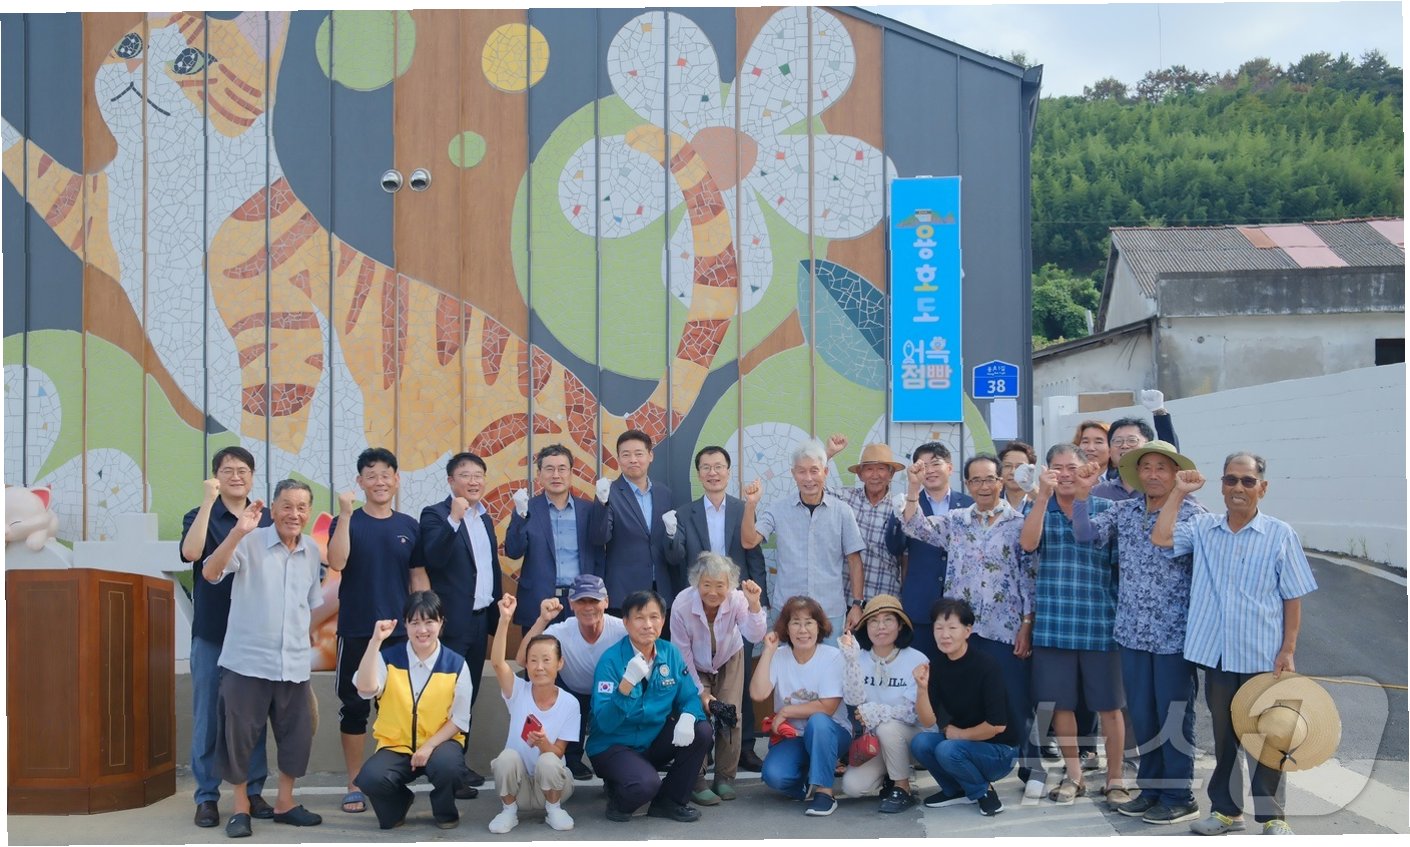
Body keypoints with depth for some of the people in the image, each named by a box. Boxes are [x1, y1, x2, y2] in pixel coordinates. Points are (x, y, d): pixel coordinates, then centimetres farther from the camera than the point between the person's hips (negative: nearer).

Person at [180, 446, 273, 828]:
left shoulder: (266, 520, 7)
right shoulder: (200, 517, -1)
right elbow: (191, 552, -22)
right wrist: (208, 500, -23)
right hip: (211, 633, -2)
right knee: (208, 716, 3)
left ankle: (253, 791, 16)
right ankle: (207, 796, 12)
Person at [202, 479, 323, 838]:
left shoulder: (312, 550, 9)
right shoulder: (250, 542, -8)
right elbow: (209, 573, -22)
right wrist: (238, 531, -32)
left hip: (294, 665, 5)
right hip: (248, 661, -5)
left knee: (297, 737, 9)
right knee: (241, 735, 2)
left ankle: (285, 802, 25)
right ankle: (241, 807, 19)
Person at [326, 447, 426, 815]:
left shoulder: (409, 526, 6)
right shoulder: (347, 522, 0)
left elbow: (418, 579, 9)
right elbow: (336, 562, -19)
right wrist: (345, 514, -24)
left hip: (400, 631, 2)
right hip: (356, 631, -2)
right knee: (354, 706, 3)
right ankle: (355, 785, 13)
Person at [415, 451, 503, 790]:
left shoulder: (485, 519, 14)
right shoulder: (436, 515, -7)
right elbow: (433, 558, -23)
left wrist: (498, 612, 16)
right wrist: (454, 519, -31)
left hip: (480, 619, 7)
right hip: (453, 621, -7)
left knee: (469, 695, 12)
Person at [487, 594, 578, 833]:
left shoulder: (570, 704, -10)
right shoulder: (519, 691, -9)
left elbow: (557, 753, -10)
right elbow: (497, 662, -28)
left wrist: (543, 743, -34)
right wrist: (505, 619, -39)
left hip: (550, 781, 0)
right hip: (519, 783, 0)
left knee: (548, 761, -33)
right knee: (507, 757, -31)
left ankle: (553, 809, -4)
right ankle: (509, 810, -5)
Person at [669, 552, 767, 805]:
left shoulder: (736, 599, -29)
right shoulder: (682, 604, -32)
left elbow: (754, 636, -40)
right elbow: (682, 654, -22)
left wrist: (754, 604, -56)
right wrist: (700, 692, -19)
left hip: (729, 661, 1)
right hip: (695, 667, -1)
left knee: (730, 715, -8)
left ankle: (725, 778, 9)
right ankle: (696, 782, -3)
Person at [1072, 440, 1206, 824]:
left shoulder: (1193, 513, -8)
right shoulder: (1124, 511, 7)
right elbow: (1085, 534, -2)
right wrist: (1082, 493, -12)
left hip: (1175, 633, -5)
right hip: (1133, 632, 5)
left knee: (1174, 716, 4)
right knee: (1141, 715, 13)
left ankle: (1179, 797, 16)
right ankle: (1150, 789, 26)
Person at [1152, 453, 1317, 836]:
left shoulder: (1280, 535, -3)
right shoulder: (1203, 529, 5)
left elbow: (1293, 599, -2)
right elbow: (1160, 538, -9)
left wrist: (1288, 651, -6)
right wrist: (1179, 492, -5)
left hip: (1263, 657, -3)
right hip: (1216, 655, 3)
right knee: (1224, 735, 13)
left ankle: (1272, 816, 16)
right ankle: (1226, 809, 24)